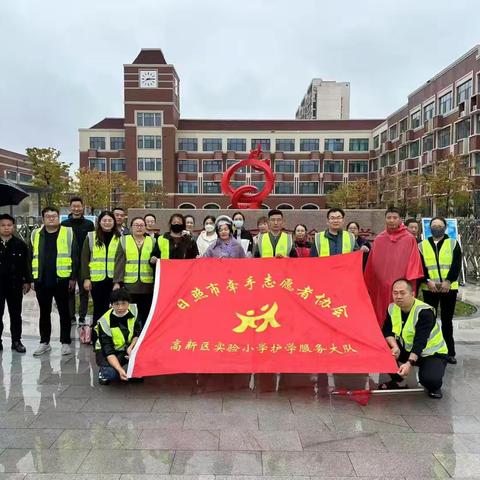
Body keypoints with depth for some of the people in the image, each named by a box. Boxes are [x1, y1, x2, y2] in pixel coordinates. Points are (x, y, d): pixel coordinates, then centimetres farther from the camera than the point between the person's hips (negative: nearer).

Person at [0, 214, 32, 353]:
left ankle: (16, 341, 18)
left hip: (15, 285, 0)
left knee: (16, 314, 9)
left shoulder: (20, 244, 1)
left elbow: (26, 264, 3)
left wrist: (27, 281, 0)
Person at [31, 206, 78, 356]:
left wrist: (73, 277, -7)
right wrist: (31, 278, 6)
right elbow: (31, 257, 11)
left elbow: (74, 256, -2)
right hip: (41, 281, 3)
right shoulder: (36, 234, 8)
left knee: (64, 312, 6)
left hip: (61, 279, -3)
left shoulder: (68, 233, -1)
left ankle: (65, 342, 16)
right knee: (44, 312, 13)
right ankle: (44, 342, 25)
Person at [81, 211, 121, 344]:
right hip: (96, 279, 0)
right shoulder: (91, 237, 6)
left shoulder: (119, 238, 5)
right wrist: (85, 278, -2)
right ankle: (95, 337, 16)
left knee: (109, 308, 4)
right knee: (98, 309, 5)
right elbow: (84, 258, 5)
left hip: (113, 279, 0)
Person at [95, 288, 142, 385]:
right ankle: (103, 370, 4)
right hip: (106, 350, -4)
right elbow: (108, 351, -29)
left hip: (127, 347, 4)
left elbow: (138, 334, -4)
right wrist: (120, 370, -42)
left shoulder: (133, 310, -16)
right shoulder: (104, 322, -27)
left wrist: (131, 347, -23)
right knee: (111, 373, -33)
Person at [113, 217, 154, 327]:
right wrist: (117, 282, -4)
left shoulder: (152, 241, 10)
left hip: (147, 285, 1)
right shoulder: (124, 240, 9)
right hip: (129, 284, -1)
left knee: (145, 314, 6)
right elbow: (119, 263, 3)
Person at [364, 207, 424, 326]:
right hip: (381, 287, 3)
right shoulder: (378, 240, 8)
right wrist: (368, 285, 10)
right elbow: (371, 265, 10)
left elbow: (414, 262, -2)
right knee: (382, 318, 6)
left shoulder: (409, 239, 0)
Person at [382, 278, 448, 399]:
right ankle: (397, 380, 6)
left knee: (430, 380, -32)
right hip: (407, 349, 6)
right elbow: (387, 331, -6)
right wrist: (395, 347, -27)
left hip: (432, 352, -5)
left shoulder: (424, 311, -27)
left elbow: (420, 341, -35)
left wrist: (410, 363, -46)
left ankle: (434, 387, 7)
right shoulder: (392, 308, -7)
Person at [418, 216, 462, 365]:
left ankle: (450, 352, 17)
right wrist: (427, 281, -14)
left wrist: (448, 281, -15)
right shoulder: (422, 245, 8)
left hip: (449, 288, 0)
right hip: (429, 288, 0)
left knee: (447, 320, 8)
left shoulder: (453, 244, 7)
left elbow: (457, 265, -3)